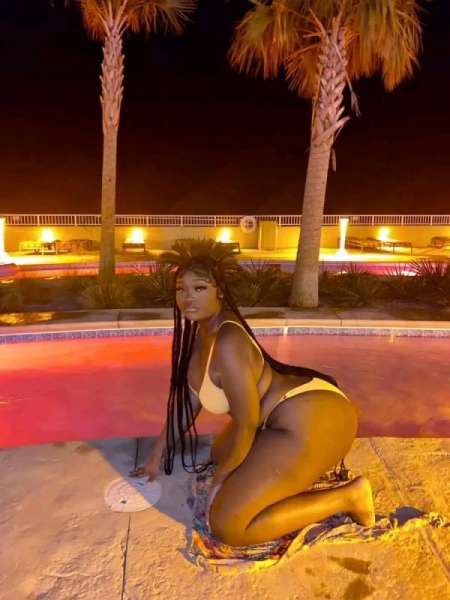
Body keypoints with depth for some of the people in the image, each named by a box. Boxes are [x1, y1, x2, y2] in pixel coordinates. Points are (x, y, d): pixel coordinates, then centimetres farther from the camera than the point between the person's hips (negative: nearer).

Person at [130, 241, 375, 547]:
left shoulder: (227, 343, -23)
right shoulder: (202, 334, 8)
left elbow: (246, 423, -19)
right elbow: (187, 400, 16)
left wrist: (222, 476, -4)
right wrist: (157, 456, 19)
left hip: (313, 420, -10)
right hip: (300, 412, 10)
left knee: (227, 525, -12)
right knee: (221, 453, 27)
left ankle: (347, 496, -4)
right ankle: (307, 467, 20)